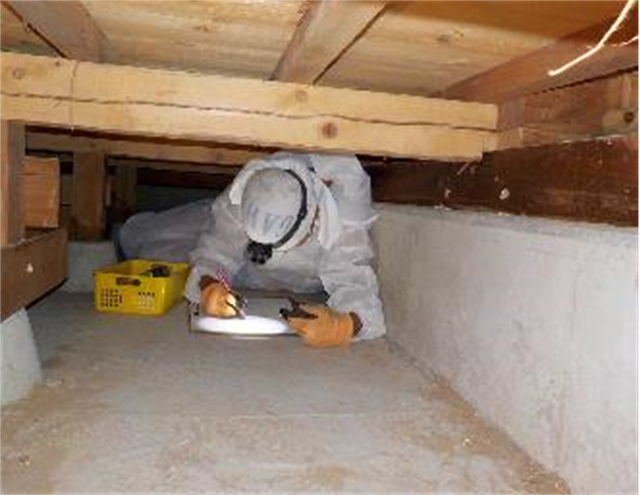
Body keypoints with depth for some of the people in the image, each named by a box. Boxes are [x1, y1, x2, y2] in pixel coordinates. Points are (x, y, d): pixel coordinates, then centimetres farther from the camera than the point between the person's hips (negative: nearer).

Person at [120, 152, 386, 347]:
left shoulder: (343, 223, -43)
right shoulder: (240, 198, -36)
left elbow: (354, 283, -48)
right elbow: (216, 253, -29)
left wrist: (344, 325, -70)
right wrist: (208, 284, -51)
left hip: (307, 279, -1)